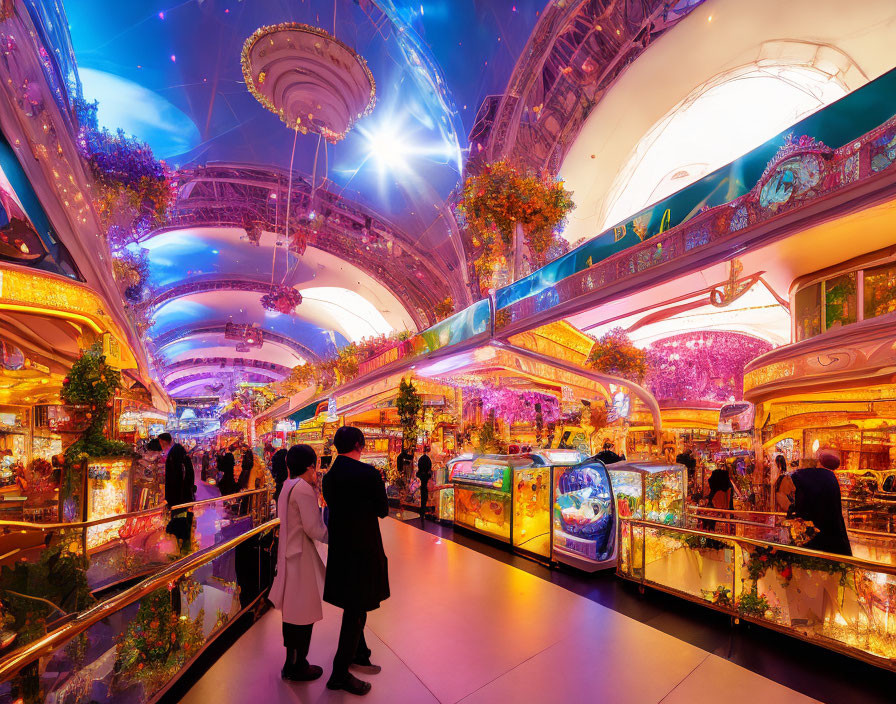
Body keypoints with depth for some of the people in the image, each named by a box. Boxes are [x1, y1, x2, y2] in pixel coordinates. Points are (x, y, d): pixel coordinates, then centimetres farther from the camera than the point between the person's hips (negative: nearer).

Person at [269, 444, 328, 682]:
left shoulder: (288, 486, 7)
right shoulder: (304, 488, -22)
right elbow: (313, 528, -22)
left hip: (289, 551, 10)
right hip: (302, 555, -10)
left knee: (292, 609, 20)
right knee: (304, 612, 6)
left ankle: (291, 662, 35)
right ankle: (298, 666, 20)